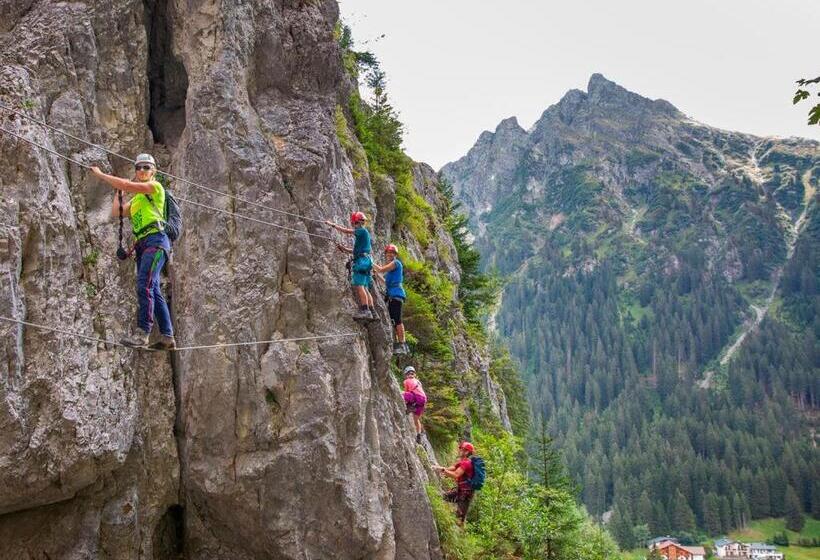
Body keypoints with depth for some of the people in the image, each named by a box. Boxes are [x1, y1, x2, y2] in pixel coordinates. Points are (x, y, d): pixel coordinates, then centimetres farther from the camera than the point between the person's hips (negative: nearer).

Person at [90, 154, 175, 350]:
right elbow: (116, 212, 20)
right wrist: (118, 191, 21)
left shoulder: (155, 186, 3)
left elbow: (127, 185, -9)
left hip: (155, 239, -9)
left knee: (144, 284, -21)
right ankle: (167, 336, 8)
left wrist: (101, 174, -2)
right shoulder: (136, 198, 27)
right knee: (153, 290, 6)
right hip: (142, 243, 9)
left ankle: (142, 332, -27)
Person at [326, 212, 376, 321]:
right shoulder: (361, 234, 24)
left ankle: (365, 311, -23)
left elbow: (346, 231, -11)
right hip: (364, 262, 10)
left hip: (362, 261, -10)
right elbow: (356, 251, 27)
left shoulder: (362, 231, -4)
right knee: (364, 288, 7)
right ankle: (372, 312, 4)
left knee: (359, 285, -16)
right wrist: (343, 248, 20)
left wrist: (333, 225, -2)